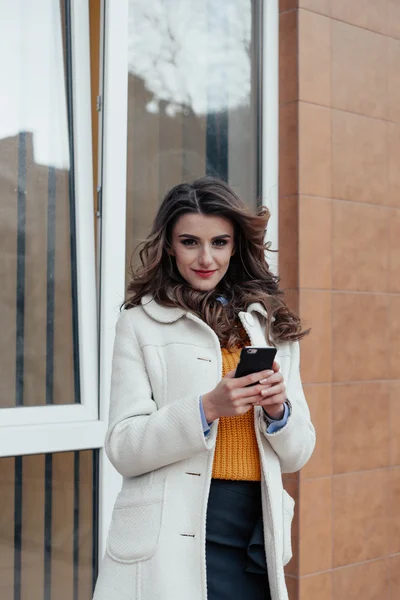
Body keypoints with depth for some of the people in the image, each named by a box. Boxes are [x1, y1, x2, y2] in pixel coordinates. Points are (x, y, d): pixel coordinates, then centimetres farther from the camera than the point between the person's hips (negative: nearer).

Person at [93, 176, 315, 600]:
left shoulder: (272, 326, 11)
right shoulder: (141, 323, -1)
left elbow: (297, 454, 12)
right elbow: (123, 450, -8)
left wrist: (278, 409, -8)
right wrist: (207, 408, -20)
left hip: (258, 532, 4)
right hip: (173, 538, -3)